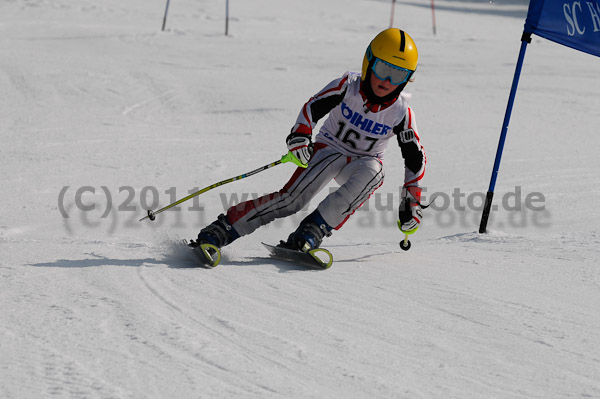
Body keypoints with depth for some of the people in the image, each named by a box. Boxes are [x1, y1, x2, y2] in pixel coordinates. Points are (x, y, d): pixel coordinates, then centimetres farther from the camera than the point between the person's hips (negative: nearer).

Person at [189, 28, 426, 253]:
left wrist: (411, 201, -8)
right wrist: (300, 135, -33)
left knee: (372, 172, -37)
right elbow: (313, 107, -14)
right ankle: (219, 232, -26)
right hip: (329, 148, -1)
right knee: (293, 197, -26)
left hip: (364, 161, 1)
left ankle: (312, 232, -39)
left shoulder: (401, 113, -14)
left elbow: (416, 157, -4)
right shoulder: (348, 86, -16)